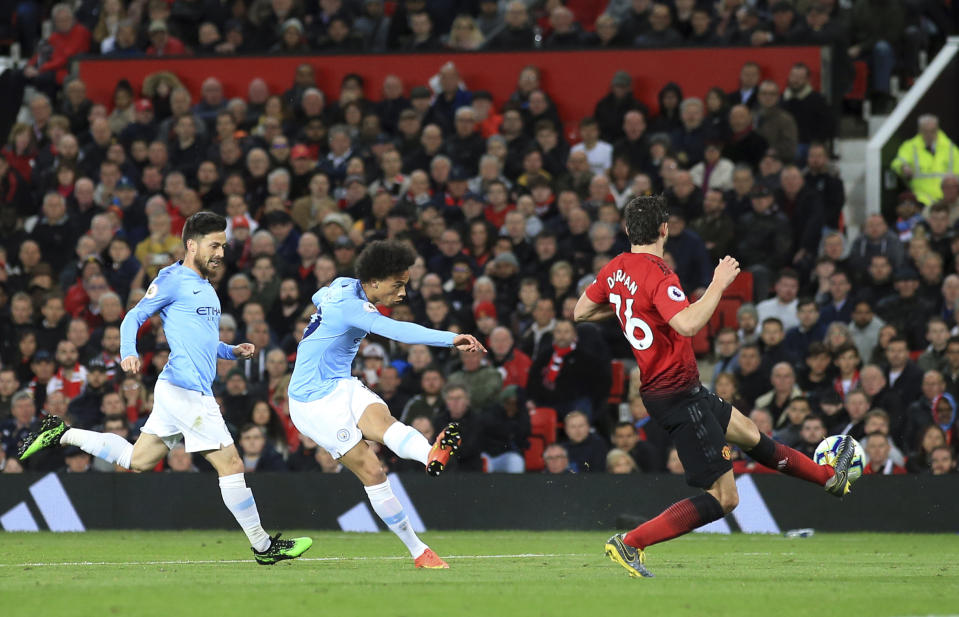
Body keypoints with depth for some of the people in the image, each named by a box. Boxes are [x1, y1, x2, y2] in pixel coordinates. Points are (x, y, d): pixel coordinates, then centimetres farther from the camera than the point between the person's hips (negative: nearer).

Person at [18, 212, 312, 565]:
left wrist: (232, 351, 15)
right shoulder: (173, 279, -5)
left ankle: (63, 435, 21)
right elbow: (134, 317, -6)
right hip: (186, 390, -10)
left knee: (138, 460, 13)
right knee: (231, 465, -8)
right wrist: (128, 353, -23)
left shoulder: (205, 287, 22)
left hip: (185, 389, 10)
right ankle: (263, 546, -2)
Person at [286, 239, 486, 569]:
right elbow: (398, 330, -40)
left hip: (341, 387, 8)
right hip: (314, 401, -8)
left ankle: (432, 454, -55)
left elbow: (319, 297, 32)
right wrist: (451, 339, -49)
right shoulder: (350, 306, -25)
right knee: (371, 470, -16)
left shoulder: (344, 285, 7)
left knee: (382, 420, -26)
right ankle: (417, 550, -26)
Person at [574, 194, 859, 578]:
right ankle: (630, 543, -12)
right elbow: (688, 324, -37)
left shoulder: (615, 269, 4)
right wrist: (719, 284, -25)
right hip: (678, 395, -11)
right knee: (723, 499, -8)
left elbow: (581, 312, 17)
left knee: (746, 430, 28)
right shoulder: (657, 276, -23)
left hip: (659, 387, 11)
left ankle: (829, 476, 46)